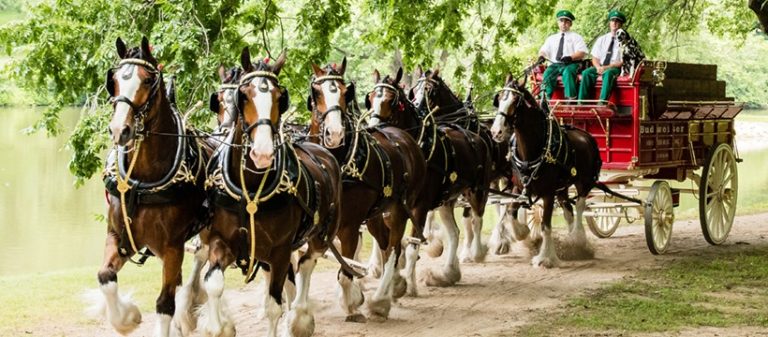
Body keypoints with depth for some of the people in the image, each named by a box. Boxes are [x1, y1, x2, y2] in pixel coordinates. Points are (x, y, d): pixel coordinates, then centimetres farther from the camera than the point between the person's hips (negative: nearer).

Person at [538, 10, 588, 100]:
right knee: (547, 74, -30)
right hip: (554, 64, 3)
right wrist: (541, 56, -9)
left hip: (570, 64, -3)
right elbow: (543, 50, 17)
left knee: (567, 72, -38)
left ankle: (571, 98, -45)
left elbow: (581, 53, 0)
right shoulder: (551, 38, 27)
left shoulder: (576, 37, 15)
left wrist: (570, 57, -20)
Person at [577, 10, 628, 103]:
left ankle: (602, 102, -49)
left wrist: (607, 67, -15)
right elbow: (595, 58, 12)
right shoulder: (601, 39, 17)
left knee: (608, 73, -38)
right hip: (600, 68, 4)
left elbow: (623, 62, -4)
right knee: (586, 73, -26)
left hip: (615, 68, -4)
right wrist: (598, 67, -10)